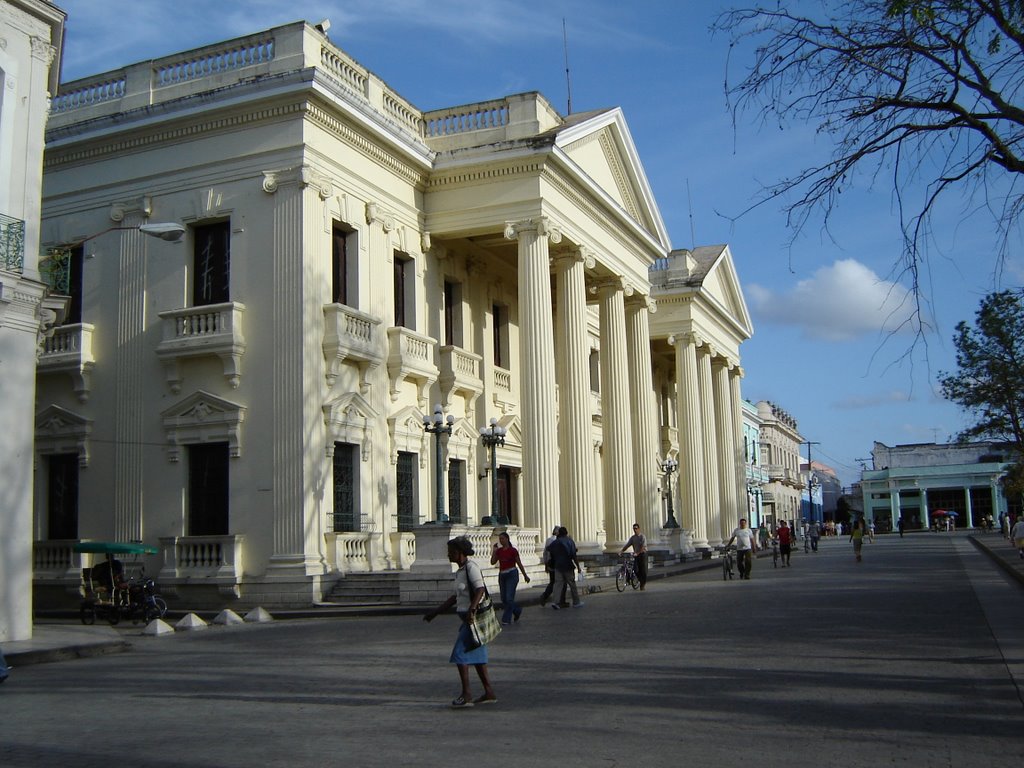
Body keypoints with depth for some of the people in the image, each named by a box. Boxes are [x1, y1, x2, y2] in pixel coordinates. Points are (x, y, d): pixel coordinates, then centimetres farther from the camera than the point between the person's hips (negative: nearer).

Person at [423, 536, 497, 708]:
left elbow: (480, 589, -25)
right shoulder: (461, 570, 15)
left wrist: (472, 609, -38)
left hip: (474, 618, -10)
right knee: (476, 655, 12)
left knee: (460, 653, -9)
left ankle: (466, 694, -5)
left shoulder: (471, 567, -13)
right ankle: (489, 693, 17)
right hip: (467, 618, 10)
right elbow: (456, 597, 21)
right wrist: (435, 612, 23)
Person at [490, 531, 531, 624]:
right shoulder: (499, 551, 7)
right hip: (502, 575, 6)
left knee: (509, 598, -11)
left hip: (512, 574, -6)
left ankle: (506, 619, -3)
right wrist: (494, 550, -4)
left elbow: (519, 563, 0)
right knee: (504, 599, 9)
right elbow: (492, 562, 1)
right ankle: (517, 611, 31)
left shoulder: (513, 550, -7)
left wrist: (525, 575, 5)